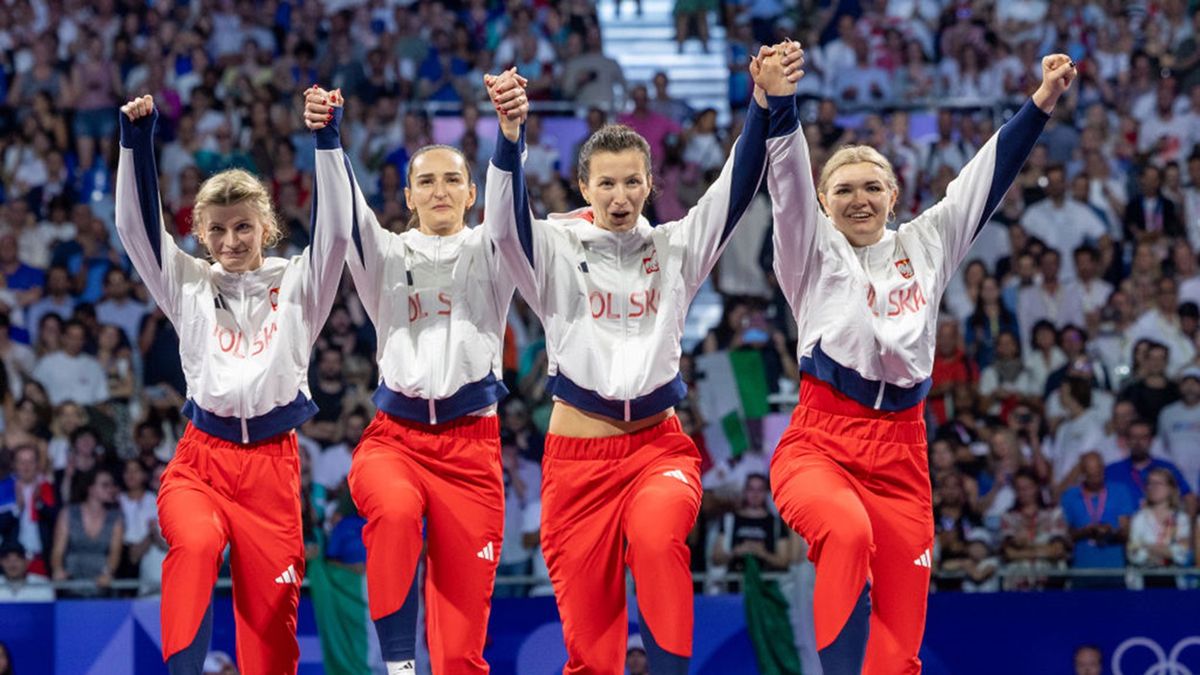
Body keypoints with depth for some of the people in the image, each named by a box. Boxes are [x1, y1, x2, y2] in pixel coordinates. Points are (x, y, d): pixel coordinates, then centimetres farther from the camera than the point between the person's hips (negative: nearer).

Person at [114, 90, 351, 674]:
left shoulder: (296, 284, 10)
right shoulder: (189, 285, 13)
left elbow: (336, 231, -4)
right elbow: (136, 226, 5)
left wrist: (327, 139, -12)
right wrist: (137, 140, -5)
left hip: (273, 463, 0)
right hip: (201, 457, 0)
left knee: (270, 613, -2)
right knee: (195, 544, -32)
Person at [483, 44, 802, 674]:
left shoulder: (674, 249, 5)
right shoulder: (556, 250, 0)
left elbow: (736, 189, -8)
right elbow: (506, 220, -20)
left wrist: (770, 104, -26)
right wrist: (510, 131, -40)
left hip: (659, 445, 0)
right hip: (579, 455, 0)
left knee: (657, 536, -34)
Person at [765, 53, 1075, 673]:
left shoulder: (923, 246, 17)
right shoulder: (813, 250, 8)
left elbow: (987, 178, 17)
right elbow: (789, 177, -7)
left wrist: (1042, 103, 10)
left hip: (901, 453, 4)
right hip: (819, 442, -4)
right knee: (847, 531, -39)